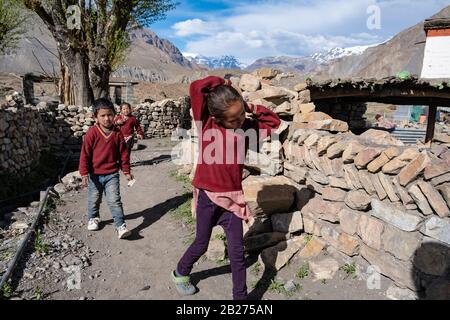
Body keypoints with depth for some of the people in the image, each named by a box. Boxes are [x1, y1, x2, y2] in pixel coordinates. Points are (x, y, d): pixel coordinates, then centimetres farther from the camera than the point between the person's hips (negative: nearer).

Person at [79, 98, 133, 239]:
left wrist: (126, 171, 6)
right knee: (94, 200, 18)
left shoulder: (117, 133, -4)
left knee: (115, 200, -5)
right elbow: (85, 154, -9)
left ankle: (121, 225, -1)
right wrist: (84, 174, -10)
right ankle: (93, 218, 43)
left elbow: (123, 153, 3)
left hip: (112, 174, 0)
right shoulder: (92, 133, -11)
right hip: (94, 174, 0)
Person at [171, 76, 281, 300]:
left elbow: (274, 122, 10)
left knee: (237, 252, 8)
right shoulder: (207, 124, -13)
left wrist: (251, 108, -2)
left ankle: (240, 296, 25)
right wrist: (223, 83, -11)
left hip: (232, 198, 3)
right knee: (201, 244, 17)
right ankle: (180, 273, 46)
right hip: (208, 197, -3)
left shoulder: (246, 128, -1)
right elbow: (196, 88, -26)